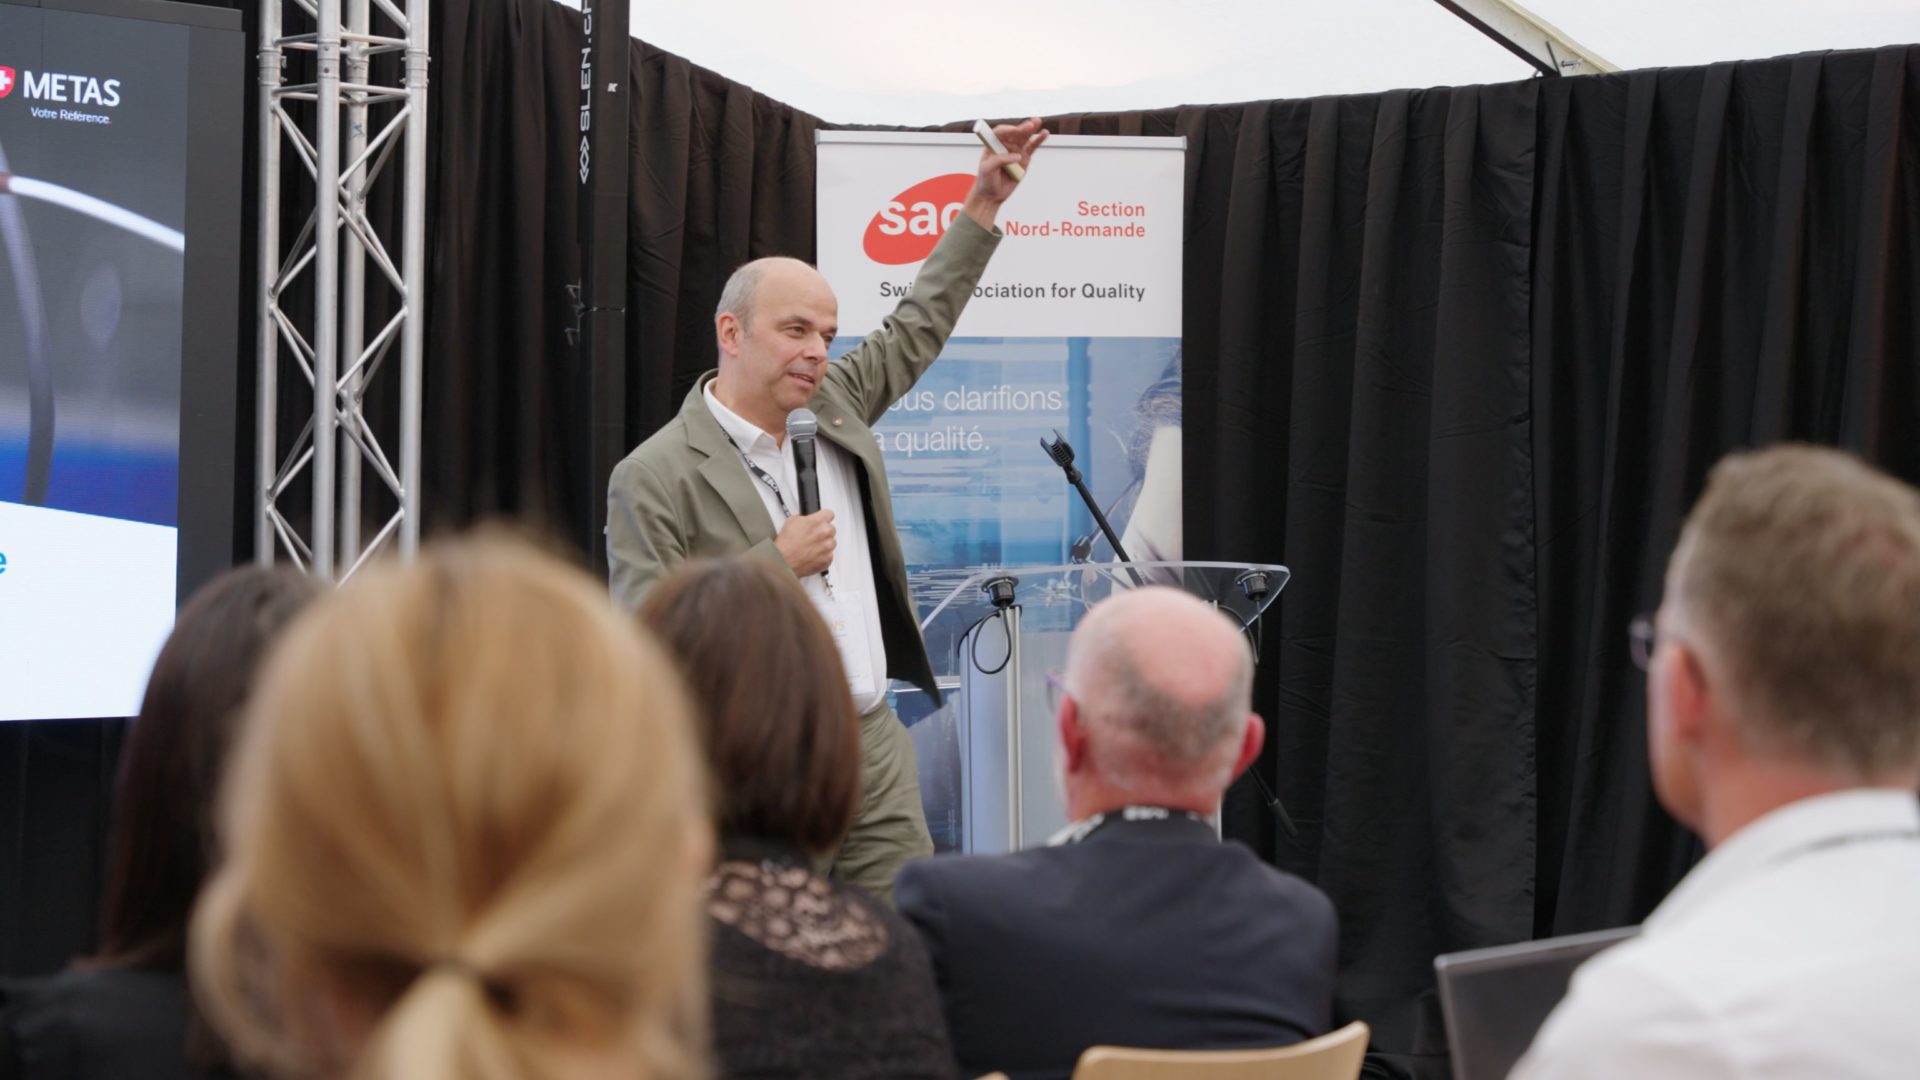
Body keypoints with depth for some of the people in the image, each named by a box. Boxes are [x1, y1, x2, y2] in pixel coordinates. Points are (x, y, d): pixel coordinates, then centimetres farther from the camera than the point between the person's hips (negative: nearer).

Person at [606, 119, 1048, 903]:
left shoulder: (831, 410, 10)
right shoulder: (654, 478, -10)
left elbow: (917, 328, 24)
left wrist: (983, 205, 20)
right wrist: (777, 566, -15)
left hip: (875, 750, 6)